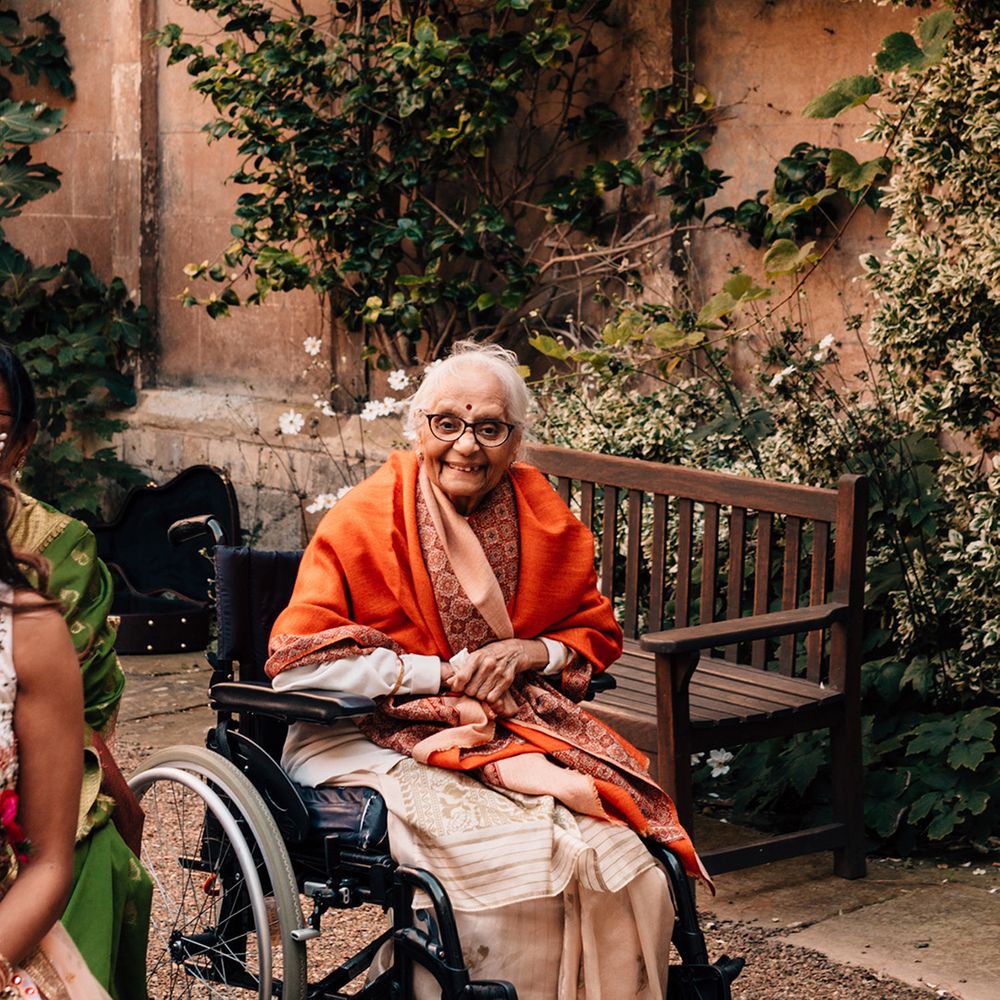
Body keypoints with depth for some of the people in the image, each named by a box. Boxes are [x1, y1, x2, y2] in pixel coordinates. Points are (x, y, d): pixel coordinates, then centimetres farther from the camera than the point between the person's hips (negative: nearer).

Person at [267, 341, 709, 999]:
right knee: (513, 861, -30)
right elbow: (296, 666, -13)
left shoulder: (545, 519, 7)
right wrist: (447, 673, -13)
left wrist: (531, 653, -5)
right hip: (377, 741, -4)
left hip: (513, 729, 4)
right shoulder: (366, 520, -6)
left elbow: (597, 634, 19)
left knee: (619, 860, -23)